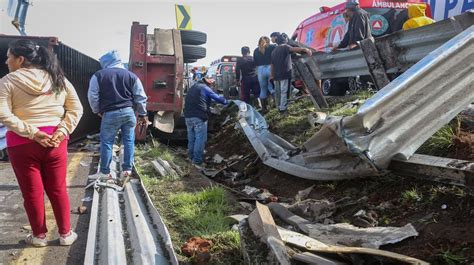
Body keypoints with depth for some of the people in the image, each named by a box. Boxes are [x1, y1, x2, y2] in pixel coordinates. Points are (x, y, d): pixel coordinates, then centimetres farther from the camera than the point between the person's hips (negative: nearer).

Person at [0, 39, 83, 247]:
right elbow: (76, 108, 1)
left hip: (22, 144, -3)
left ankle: (39, 235, 26)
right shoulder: (58, 78, 5)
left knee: (32, 192, 11)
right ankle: (65, 234, 24)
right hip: (54, 142, 3)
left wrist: (32, 133, -16)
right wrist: (62, 132, -7)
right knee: (58, 189, 14)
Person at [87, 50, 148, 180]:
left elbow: (92, 96, 2)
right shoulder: (131, 75, 6)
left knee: (106, 143, 6)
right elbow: (140, 97, 6)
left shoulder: (98, 75, 0)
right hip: (129, 112, 3)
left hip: (110, 114, -2)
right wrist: (142, 114, 14)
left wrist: (97, 111, 18)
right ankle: (127, 169, 15)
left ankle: (104, 172, 11)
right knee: (129, 141, 10)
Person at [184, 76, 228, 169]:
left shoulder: (193, 87, 21)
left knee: (191, 139, 15)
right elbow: (218, 98, -2)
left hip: (188, 116, 8)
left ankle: (192, 158, 23)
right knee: (200, 139, -5)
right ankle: (198, 161, -6)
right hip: (199, 117, -8)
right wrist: (226, 102, 13)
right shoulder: (205, 88, -3)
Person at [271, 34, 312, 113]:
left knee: (278, 92, 15)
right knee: (284, 91, -5)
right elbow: (293, 49, -26)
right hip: (285, 74, -7)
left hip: (276, 75, 7)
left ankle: (279, 106, 24)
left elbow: (272, 64, 17)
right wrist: (304, 49, -40)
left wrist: (272, 76, 21)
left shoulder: (274, 51, 18)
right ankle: (283, 108, -7)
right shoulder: (285, 47, -3)